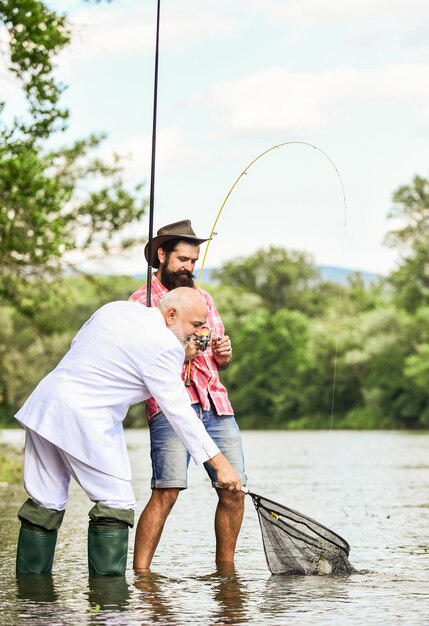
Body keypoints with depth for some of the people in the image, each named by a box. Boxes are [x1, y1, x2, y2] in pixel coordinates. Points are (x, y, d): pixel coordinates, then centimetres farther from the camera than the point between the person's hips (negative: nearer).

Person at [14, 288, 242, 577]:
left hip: (43, 403, 9)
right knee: (116, 504, -1)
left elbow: (77, 345, 20)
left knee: (45, 503, 13)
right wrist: (221, 464, -10)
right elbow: (180, 412, -13)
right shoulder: (164, 346, -12)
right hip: (86, 420, -8)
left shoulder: (116, 308, 10)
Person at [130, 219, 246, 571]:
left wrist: (224, 354, 4)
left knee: (233, 491, 0)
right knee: (167, 491, -19)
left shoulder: (203, 297, 23)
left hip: (216, 403, 6)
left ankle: (225, 569, 14)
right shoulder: (142, 301, 5)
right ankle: (140, 574, -15)